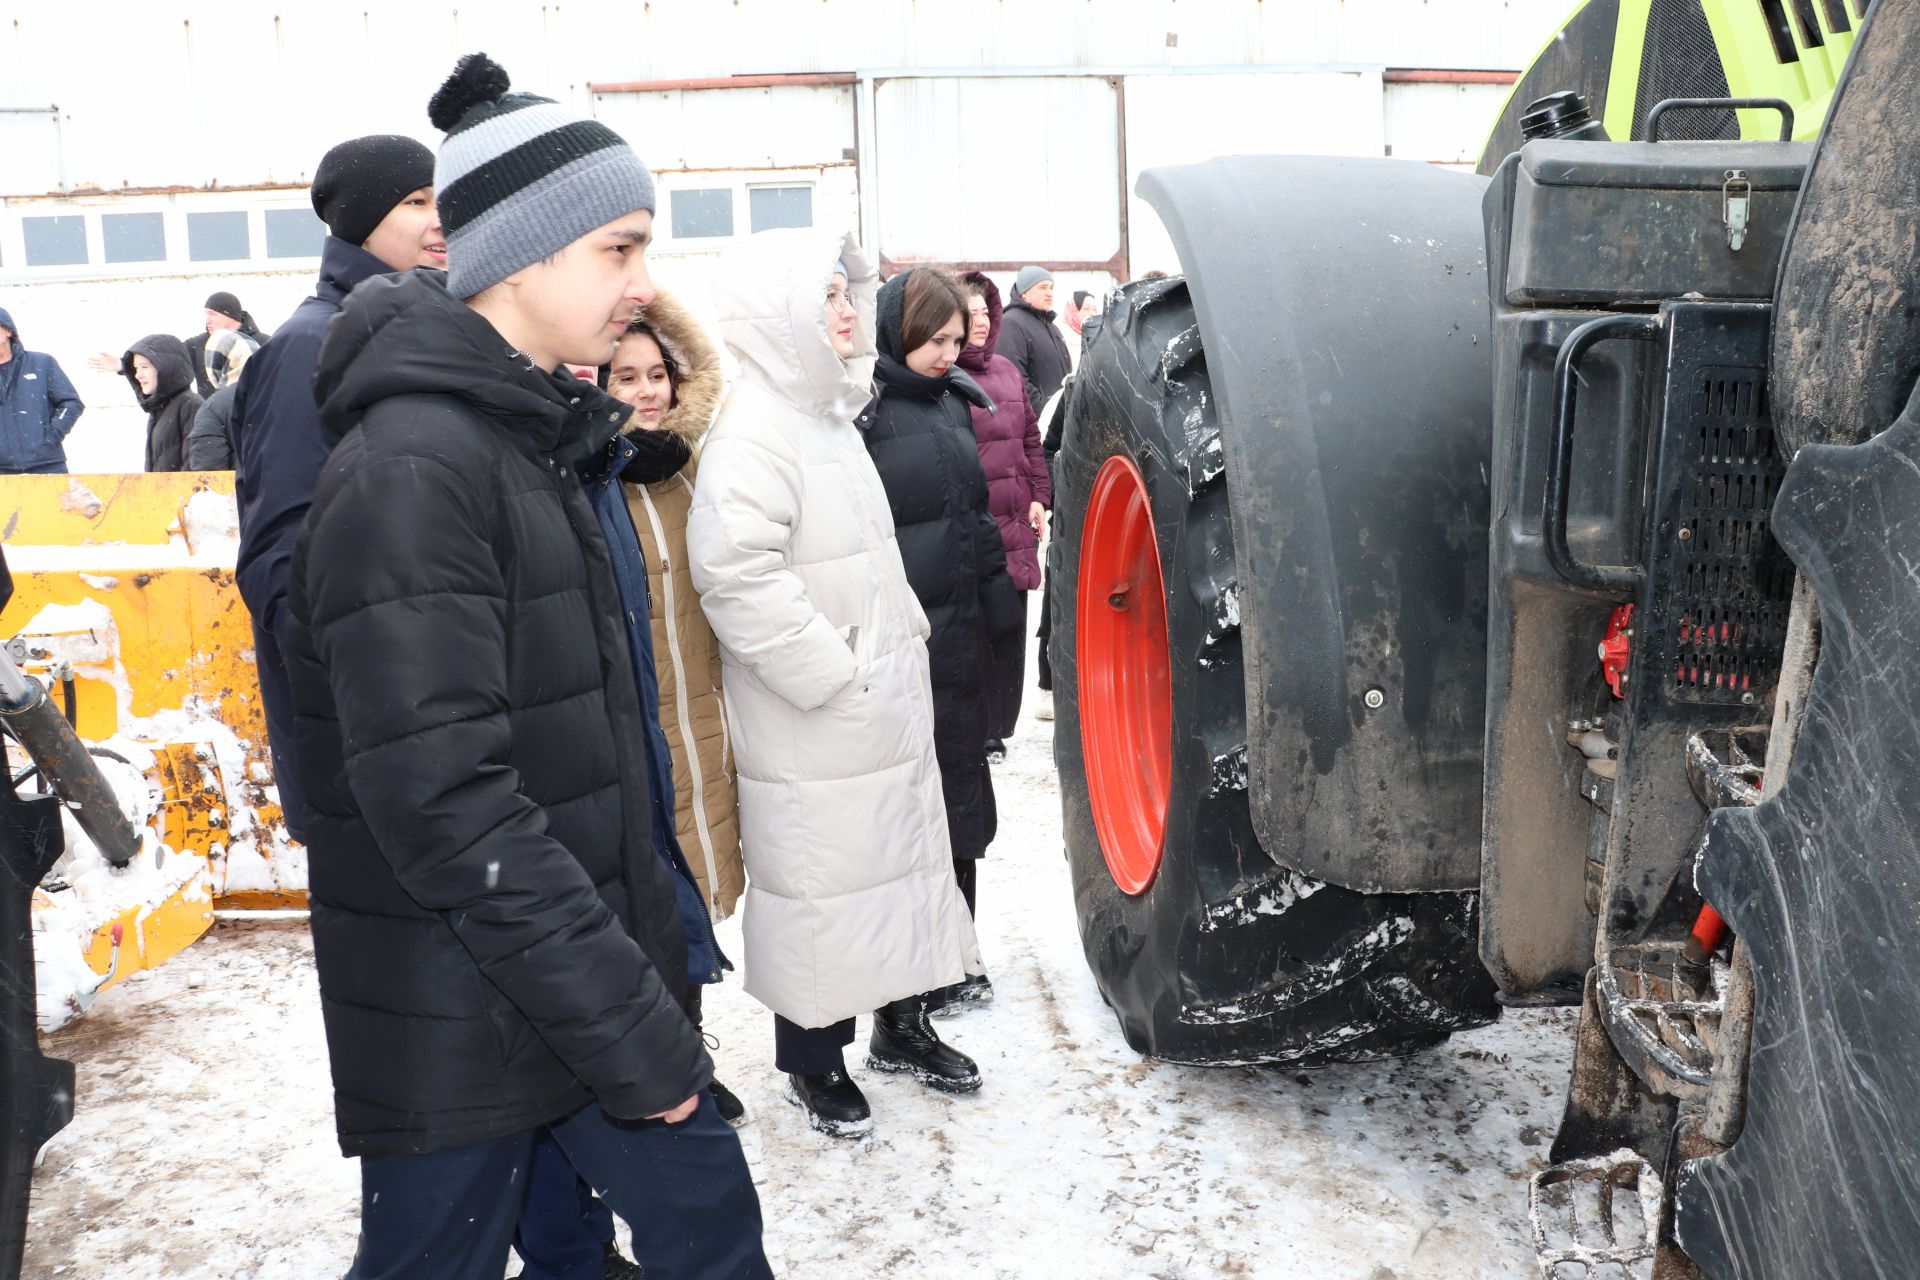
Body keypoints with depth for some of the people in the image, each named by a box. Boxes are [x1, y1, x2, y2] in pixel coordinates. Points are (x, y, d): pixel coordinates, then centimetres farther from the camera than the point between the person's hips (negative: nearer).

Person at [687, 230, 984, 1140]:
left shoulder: (829, 417, 13)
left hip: (886, 712, 9)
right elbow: (735, 571, -29)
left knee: (905, 860, 18)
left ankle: (901, 1024, 36)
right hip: (813, 732, -9)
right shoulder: (753, 433, -18)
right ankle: (813, 1062, 24)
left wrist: (898, 643, 16)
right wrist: (831, 672, -22)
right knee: (818, 883, 4)